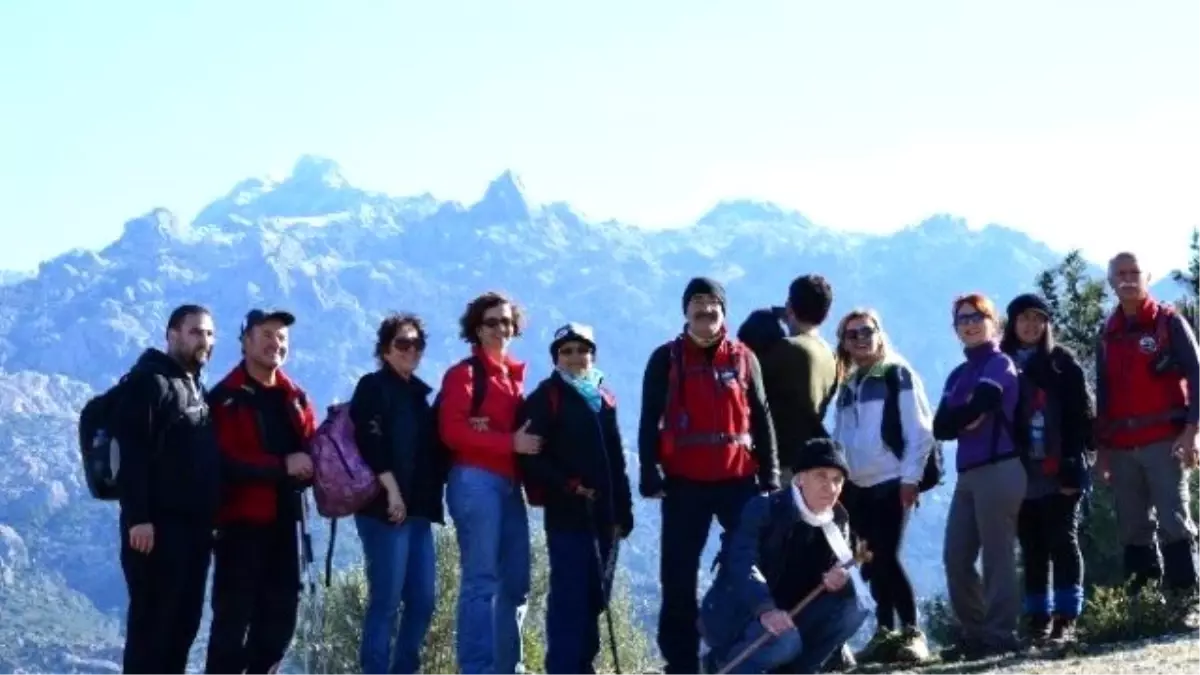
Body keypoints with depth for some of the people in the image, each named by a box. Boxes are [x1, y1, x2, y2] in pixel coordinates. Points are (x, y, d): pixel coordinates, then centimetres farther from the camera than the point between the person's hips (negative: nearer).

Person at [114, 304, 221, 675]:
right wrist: (138, 517, -24)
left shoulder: (198, 390, 20)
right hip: (158, 524, -9)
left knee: (185, 620, 10)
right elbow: (132, 455, -17)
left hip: (194, 524, 9)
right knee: (152, 621, -7)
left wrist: (212, 518, 16)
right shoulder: (149, 382, -8)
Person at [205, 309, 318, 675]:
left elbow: (313, 449, 15)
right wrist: (282, 467, -20)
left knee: (281, 613, 12)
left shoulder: (295, 397, 14)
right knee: (234, 615, -6)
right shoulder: (226, 398, -7)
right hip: (242, 520, -7)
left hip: (283, 519, 7)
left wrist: (306, 469, -8)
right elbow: (226, 461, -17)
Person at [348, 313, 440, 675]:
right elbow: (370, 441, -12)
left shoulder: (420, 393, 20)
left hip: (418, 508, 7)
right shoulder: (373, 386, 0)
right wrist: (392, 491, -18)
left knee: (422, 600, 3)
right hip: (385, 506, -7)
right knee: (386, 599, -10)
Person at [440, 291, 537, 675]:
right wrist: (510, 442, -17)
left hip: (509, 483, 7)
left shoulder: (515, 376, 21)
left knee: (515, 581, 8)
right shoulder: (464, 374, 0)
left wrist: (528, 442, -3)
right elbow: (453, 431, -12)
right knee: (481, 580, -11)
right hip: (476, 481, -7)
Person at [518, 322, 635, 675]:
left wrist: (624, 510, 13)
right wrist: (569, 487, -18)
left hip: (604, 515, 7)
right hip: (567, 515, -6)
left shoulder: (604, 399, 18)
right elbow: (532, 458, -10)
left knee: (595, 598, 10)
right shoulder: (546, 398, -1)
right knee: (570, 598, -10)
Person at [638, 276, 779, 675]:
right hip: (684, 483, -1)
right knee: (679, 577, 1)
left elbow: (761, 419, 11)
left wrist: (770, 477, 6)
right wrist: (651, 477, -7)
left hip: (739, 480, 1)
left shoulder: (743, 358, 8)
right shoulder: (666, 359, 4)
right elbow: (649, 423, 2)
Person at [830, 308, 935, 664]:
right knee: (871, 564, 5)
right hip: (857, 487, 6)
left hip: (891, 482, -6)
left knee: (886, 558, -14)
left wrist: (911, 476, -14)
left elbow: (920, 430, -7)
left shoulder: (898, 375, -1)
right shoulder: (847, 387, 18)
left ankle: (912, 632, -8)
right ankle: (885, 633, 11)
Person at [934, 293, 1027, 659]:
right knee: (955, 557, 5)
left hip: (999, 470, -8)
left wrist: (958, 416, 2)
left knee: (996, 555, -8)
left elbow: (979, 406, -17)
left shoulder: (1000, 364, -1)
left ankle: (1000, 634, -7)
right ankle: (974, 632, 13)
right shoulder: (958, 375, 20)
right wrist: (967, 418, -10)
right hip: (967, 473, 8)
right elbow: (940, 427, 9)